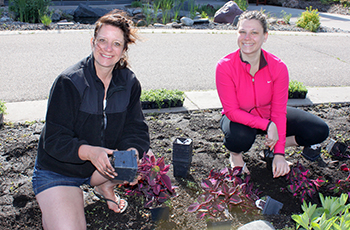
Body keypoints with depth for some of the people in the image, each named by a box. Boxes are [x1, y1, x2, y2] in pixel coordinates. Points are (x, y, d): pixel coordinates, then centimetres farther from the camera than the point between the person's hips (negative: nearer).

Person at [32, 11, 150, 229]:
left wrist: (133, 151, -33)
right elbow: (54, 140, -22)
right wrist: (88, 151, -41)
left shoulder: (129, 82, -7)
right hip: (58, 170, -4)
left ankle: (105, 186, 10)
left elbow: (136, 128, -9)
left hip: (105, 162, 5)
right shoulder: (69, 82, -21)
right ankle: (52, 205, 13)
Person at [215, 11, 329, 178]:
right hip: (238, 118, -3)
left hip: (268, 115, 3)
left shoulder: (278, 67, -20)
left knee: (320, 131, -11)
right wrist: (267, 125, -33)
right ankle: (235, 153, -1)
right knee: (240, 138, -40)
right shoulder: (224, 67, -27)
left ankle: (274, 147, 12)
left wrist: (279, 154, -22)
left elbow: (278, 111, -17)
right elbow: (232, 111, -24)